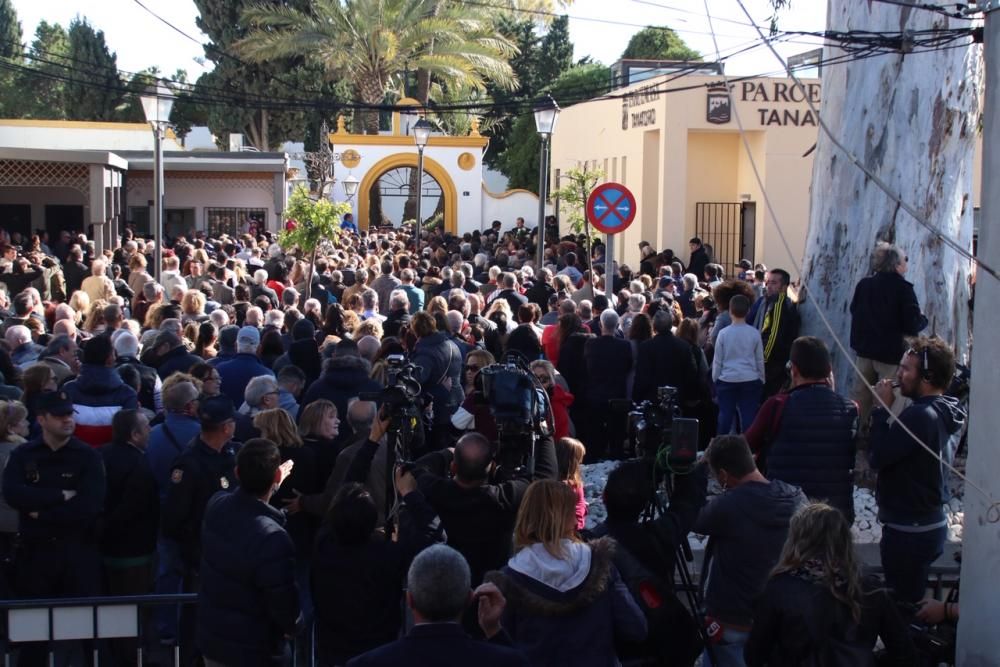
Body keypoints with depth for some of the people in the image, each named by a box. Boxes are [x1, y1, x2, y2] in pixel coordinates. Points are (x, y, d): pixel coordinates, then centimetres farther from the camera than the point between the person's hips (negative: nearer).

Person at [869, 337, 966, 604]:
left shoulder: (919, 416, -23)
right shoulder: (947, 412, 8)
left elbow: (877, 458, -21)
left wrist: (882, 409, -15)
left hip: (909, 530, -10)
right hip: (932, 523, 10)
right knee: (914, 600, 20)